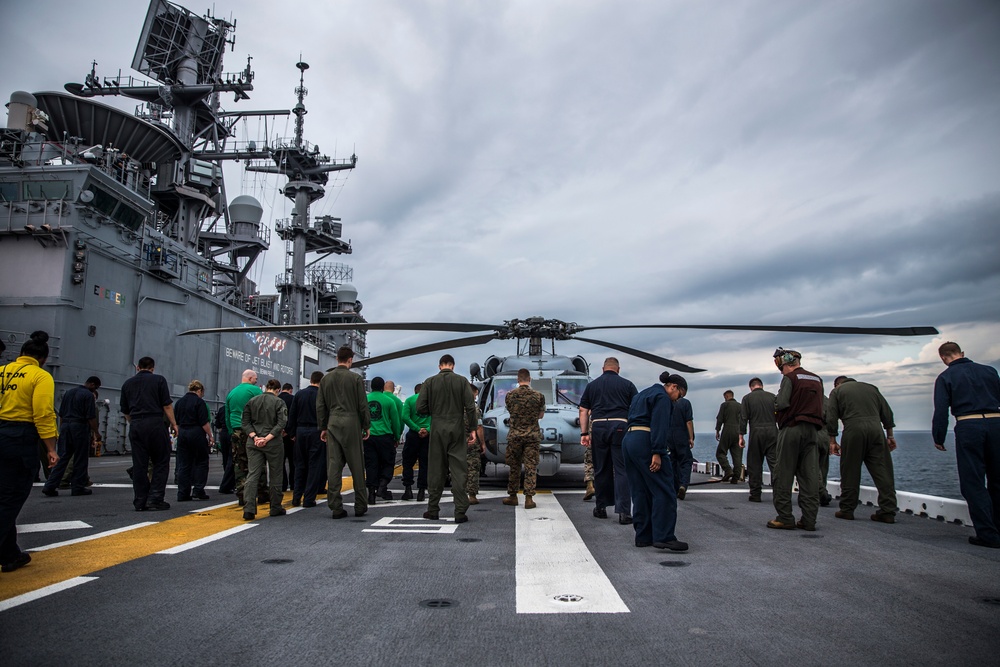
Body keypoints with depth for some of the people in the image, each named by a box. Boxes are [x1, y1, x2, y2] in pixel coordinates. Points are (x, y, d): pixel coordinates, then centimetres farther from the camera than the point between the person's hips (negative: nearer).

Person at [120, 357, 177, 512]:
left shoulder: (127, 383, 14)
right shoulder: (159, 380, 2)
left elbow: (125, 411, 18)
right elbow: (167, 406, -4)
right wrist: (173, 424, 2)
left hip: (135, 426, 4)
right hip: (155, 424, -4)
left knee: (139, 465, 7)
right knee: (161, 462, 4)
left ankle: (140, 502, 9)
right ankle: (155, 498, -3)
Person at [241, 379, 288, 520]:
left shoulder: (252, 401, 7)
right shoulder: (279, 402, -5)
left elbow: (245, 422, 2)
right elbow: (281, 424, -15)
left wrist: (254, 437, -7)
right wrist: (267, 438, -16)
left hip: (253, 443, 3)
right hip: (273, 443, -3)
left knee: (253, 474, 1)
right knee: (275, 475, 9)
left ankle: (249, 509, -12)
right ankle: (275, 508, 18)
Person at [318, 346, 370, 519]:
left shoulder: (325, 379, 8)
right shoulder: (356, 378, -3)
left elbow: (320, 406, 10)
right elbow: (363, 405, -3)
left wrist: (322, 427, 16)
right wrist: (366, 427, 6)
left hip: (332, 424, 3)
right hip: (352, 424, -3)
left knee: (333, 467, 3)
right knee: (357, 467, 4)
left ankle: (336, 508, 3)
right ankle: (360, 506, 10)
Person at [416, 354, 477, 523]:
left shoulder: (430, 382, 0)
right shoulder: (462, 381, -1)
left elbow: (420, 408, -4)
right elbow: (470, 407, -7)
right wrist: (472, 429, 0)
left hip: (437, 431, 1)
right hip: (457, 431, 0)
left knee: (436, 470, 9)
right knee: (459, 470, 1)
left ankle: (433, 510, 15)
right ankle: (460, 512, -3)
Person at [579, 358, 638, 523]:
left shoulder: (591, 385, 14)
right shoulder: (627, 385, 9)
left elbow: (583, 411, 10)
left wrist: (584, 433, 10)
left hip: (598, 427, 2)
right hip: (620, 426, -2)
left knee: (601, 470, 12)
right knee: (622, 470, -2)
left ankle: (600, 508, 21)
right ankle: (624, 512, -7)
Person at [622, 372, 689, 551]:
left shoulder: (643, 394, 25)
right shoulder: (663, 397, -5)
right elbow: (659, 426, -15)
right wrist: (657, 453, -21)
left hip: (628, 440, 10)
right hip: (645, 442, -10)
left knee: (640, 491, 11)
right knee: (663, 490, -7)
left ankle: (643, 536, 13)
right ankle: (664, 536, -10)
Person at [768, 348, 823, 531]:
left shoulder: (790, 378, -5)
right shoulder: (817, 379, 15)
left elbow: (781, 403, -15)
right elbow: (821, 407, 16)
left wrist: (776, 403, 6)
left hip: (791, 428, -6)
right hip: (812, 429, 6)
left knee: (784, 475, 0)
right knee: (810, 475, 5)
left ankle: (785, 518, 0)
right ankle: (809, 519, 5)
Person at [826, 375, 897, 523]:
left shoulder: (837, 391, 15)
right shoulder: (871, 388, 26)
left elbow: (831, 418, 5)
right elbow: (887, 412, 19)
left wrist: (832, 441, 7)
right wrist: (889, 436, 19)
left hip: (853, 429, -3)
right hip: (876, 428, 3)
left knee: (850, 472, 4)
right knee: (882, 471, 4)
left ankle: (847, 510, 9)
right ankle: (888, 511, 2)